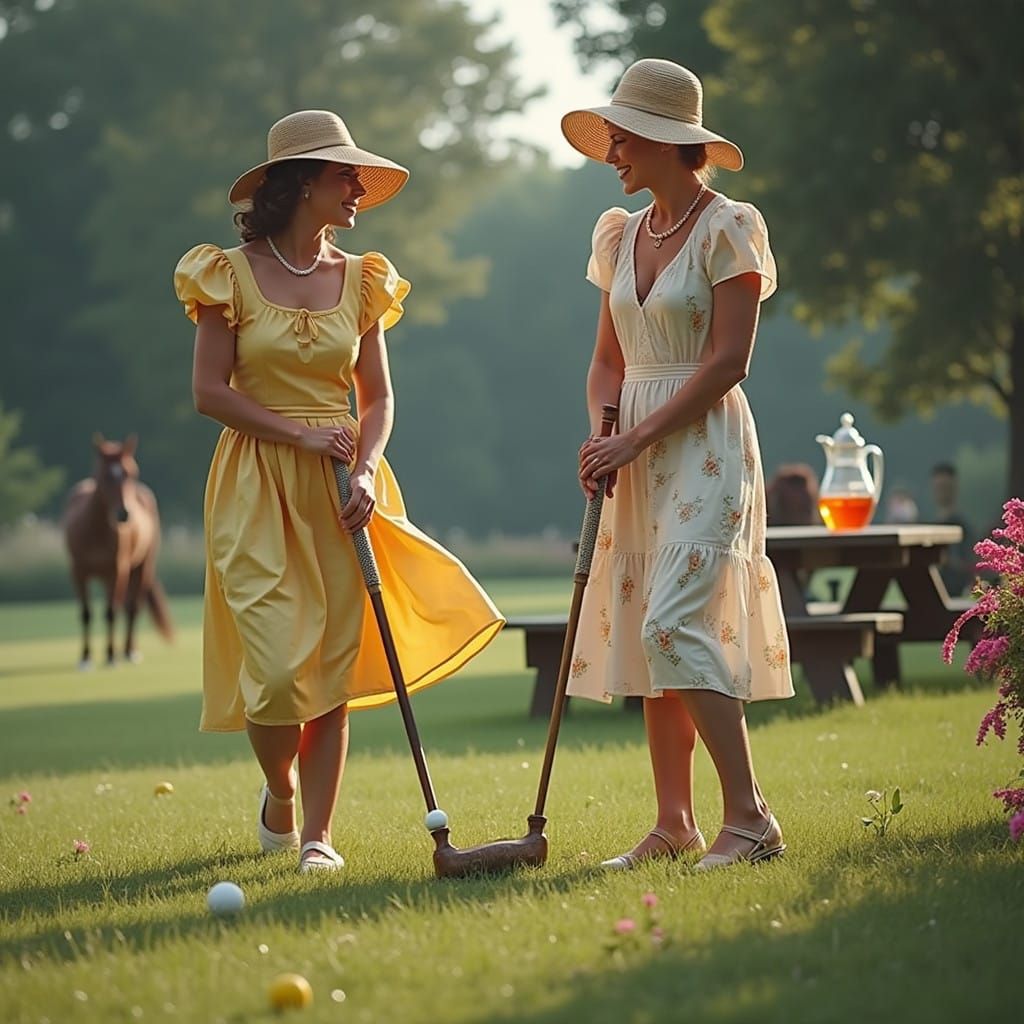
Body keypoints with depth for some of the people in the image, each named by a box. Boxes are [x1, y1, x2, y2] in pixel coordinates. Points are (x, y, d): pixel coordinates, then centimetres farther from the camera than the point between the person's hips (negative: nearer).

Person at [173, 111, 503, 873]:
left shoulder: (360, 280, 8)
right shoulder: (232, 274, -4)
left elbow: (378, 396, 8)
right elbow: (209, 391, -6)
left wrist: (366, 468, -10)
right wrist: (301, 435, -12)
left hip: (341, 488, 4)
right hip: (258, 489, -3)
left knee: (334, 665, -1)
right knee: (278, 666, -9)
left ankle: (318, 832, 7)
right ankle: (280, 796, 20)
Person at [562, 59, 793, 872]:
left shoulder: (730, 229, -8)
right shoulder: (622, 236, 13)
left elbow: (729, 361, -14)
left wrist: (637, 438, -16)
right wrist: (600, 436, -3)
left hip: (704, 445, -7)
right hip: (637, 455, 7)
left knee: (675, 625, -18)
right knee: (645, 634, 5)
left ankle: (750, 817, -14)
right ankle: (674, 824, 10)